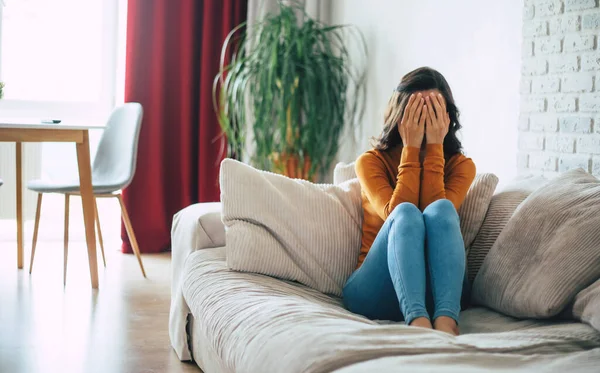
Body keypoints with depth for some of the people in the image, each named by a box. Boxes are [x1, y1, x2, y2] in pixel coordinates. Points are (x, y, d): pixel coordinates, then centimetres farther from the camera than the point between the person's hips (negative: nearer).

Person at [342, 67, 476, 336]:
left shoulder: (461, 165, 9)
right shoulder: (371, 161, 6)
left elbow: (439, 215, -12)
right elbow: (395, 213, -13)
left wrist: (435, 146, -11)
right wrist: (411, 149, -11)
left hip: (438, 290, 1)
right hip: (374, 291, -1)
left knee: (441, 209, -27)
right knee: (406, 214, -30)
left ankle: (445, 319, -46)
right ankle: (418, 321, -51)